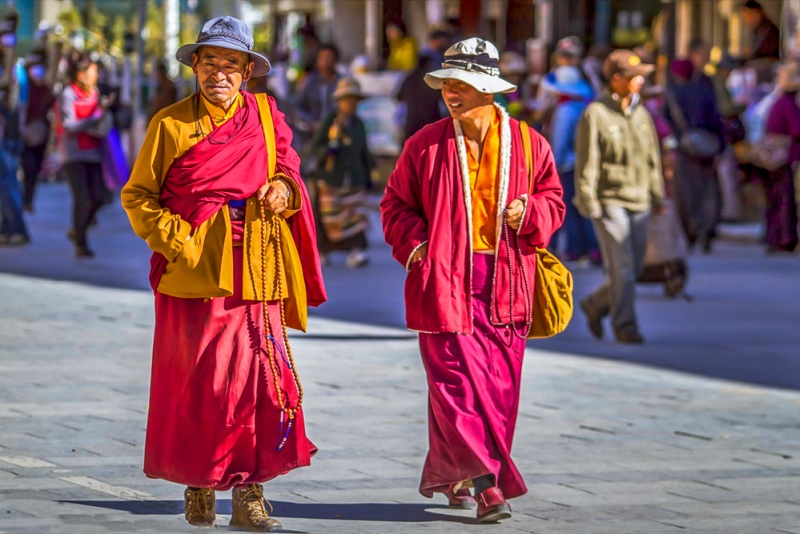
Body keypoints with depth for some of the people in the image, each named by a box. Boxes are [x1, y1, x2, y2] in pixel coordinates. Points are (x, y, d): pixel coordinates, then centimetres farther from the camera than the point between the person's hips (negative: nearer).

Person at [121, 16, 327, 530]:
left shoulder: (266, 116, 11)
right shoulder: (171, 123, 3)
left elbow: (288, 173, 20)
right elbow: (138, 196, 5)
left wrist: (285, 189, -4)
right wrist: (175, 240, -8)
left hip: (256, 271, 2)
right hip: (196, 272, -2)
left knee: (260, 377, -6)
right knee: (198, 381, -1)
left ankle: (249, 492, -2)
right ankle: (199, 486, 15)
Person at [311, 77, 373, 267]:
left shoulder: (358, 124, 9)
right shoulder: (330, 121, -2)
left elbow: (364, 152, 15)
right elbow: (317, 146, -3)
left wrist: (367, 176, 13)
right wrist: (328, 150, -24)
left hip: (353, 179, 2)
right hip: (331, 177, -2)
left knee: (354, 214, -9)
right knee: (330, 214, 5)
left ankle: (355, 251, -13)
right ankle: (323, 251, 22)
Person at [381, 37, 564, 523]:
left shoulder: (529, 145, 5)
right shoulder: (425, 146, 3)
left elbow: (553, 201, 13)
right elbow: (397, 204, 11)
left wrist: (529, 211, -8)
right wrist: (414, 244, -6)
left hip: (505, 283, 2)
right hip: (445, 278, -2)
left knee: (498, 388, 4)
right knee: (457, 382, -11)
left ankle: (451, 474, 19)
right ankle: (485, 482, -12)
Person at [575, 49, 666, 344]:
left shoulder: (641, 114, 12)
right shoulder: (595, 114, -8)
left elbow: (652, 158, 19)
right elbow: (586, 161, -9)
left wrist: (658, 195, 16)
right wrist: (588, 201, -14)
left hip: (639, 201, 6)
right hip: (609, 201, -6)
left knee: (633, 268, 8)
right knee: (621, 267, -9)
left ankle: (596, 304, 29)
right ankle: (625, 326, -1)